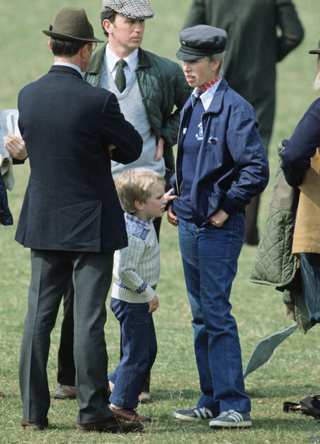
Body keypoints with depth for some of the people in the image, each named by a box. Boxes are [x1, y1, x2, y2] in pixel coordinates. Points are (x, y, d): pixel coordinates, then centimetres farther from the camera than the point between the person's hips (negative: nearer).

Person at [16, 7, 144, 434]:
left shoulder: (27, 96, 0)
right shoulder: (97, 101, -16)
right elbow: (132, 149, -4)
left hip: (42, 221, 5)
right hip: (90, 223, -5)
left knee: (38, 316, 8)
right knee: (88, 319, -2)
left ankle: (33, 410, 10)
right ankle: (93, 412, 1)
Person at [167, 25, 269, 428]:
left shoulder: (234, 109, -14)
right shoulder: (191, 107, 12)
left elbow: (256, 170, -18)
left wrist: (226, 209, -13)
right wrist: (175, 199, 13)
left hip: (219, 228, -8)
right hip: (189, 224, 8)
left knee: (216, 314, -9)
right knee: (201, 316, 12)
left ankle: (234, 405, -5)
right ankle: (211, 401, 18)